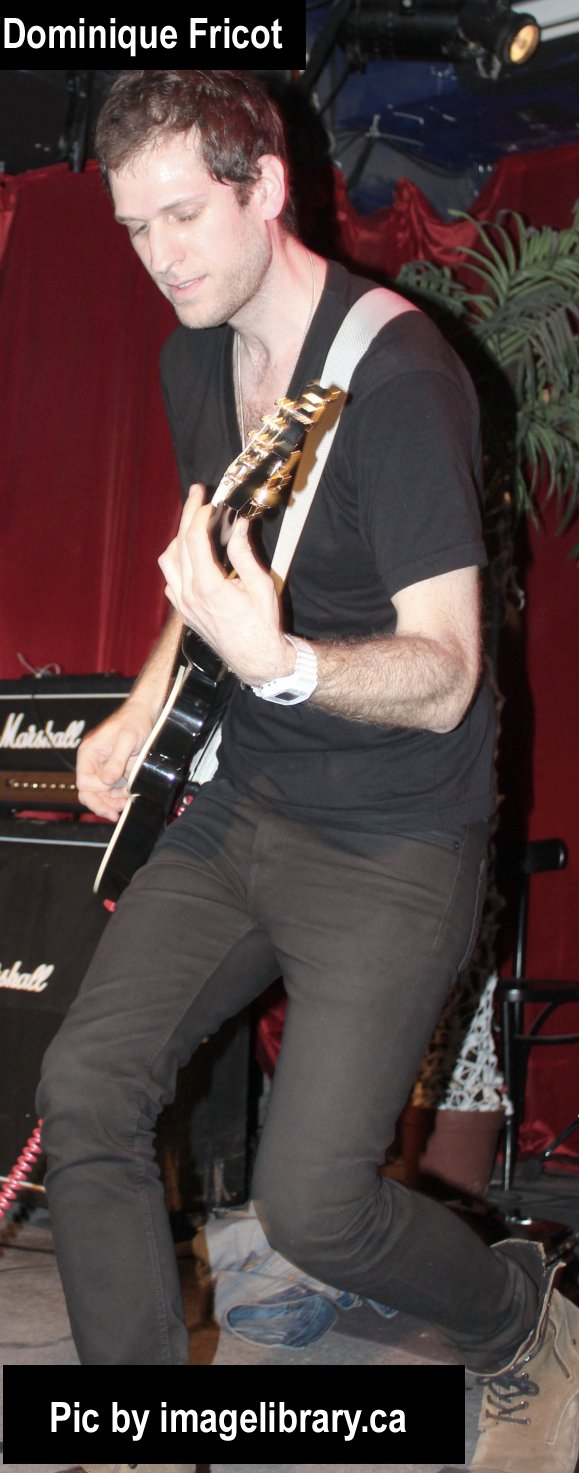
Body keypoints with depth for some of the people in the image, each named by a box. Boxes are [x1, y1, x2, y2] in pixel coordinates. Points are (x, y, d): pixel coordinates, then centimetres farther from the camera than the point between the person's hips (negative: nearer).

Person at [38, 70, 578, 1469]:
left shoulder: (397, 380, -21)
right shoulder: (194, 356, 6)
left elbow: (443, 675, -23)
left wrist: (276, 661, -40)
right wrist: (148, 704, 9)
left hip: (392, 842, -7)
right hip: (244, 800, 7)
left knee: (311, 1206, -12)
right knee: (86, 1084, -7)